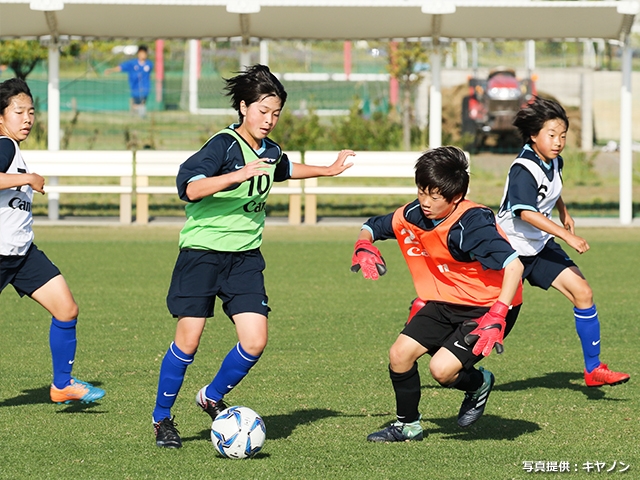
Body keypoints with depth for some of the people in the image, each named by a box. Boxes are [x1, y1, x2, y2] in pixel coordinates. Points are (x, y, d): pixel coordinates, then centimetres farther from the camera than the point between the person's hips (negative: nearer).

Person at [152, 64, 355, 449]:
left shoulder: (270, 151, 10)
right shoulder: (224, 145, -13)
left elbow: (285, 169, 35)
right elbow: (190, 187, -28)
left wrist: (328, 170, 38)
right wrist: (238, 175, -35)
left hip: (246, 256, 6)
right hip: (203, 251, -6)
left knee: (255, 341, -7)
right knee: (188, 340, -9)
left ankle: (213, 397, 18)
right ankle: (162, 418, 10)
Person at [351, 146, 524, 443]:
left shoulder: (472, 223, -28)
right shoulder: (413, 216, -6)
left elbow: (513, 265, -35)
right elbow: (372, 228, 13)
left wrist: (497, 318, -41)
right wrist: (364, 246, -11)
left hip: (488, 305, -7)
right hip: (446, 302, 7)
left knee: (442, 369, -19)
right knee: (400, 354, -4)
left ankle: (479, 384, 16)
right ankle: (408, 425, 18)